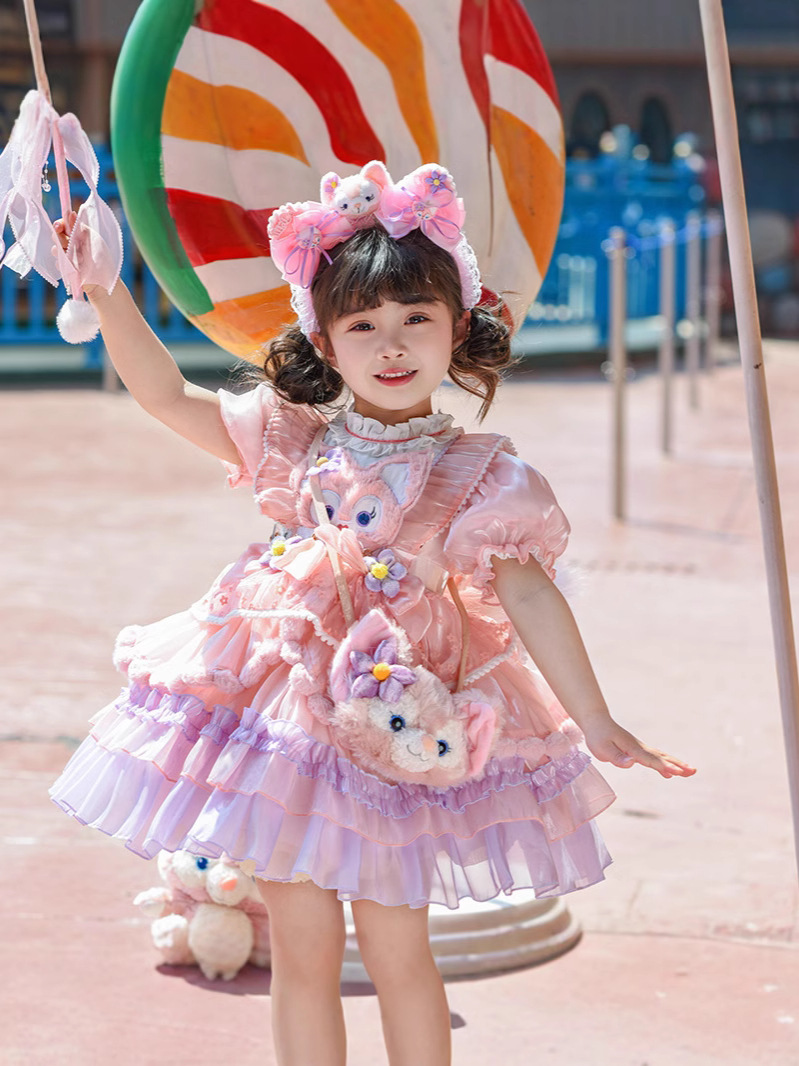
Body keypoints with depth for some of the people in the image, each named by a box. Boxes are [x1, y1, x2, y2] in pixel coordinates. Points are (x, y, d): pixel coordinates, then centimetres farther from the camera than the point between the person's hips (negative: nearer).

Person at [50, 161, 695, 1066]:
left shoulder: (482, 476, -3)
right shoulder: (294, 440, 3)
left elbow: (528, 598, -5)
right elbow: (165, 394, 4)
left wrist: (597, 725, -9)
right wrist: (105, 288, -6)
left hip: (397, 720, -2)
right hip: (285, 707, 2)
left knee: (395, 948, 5)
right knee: (301, 947, 7)